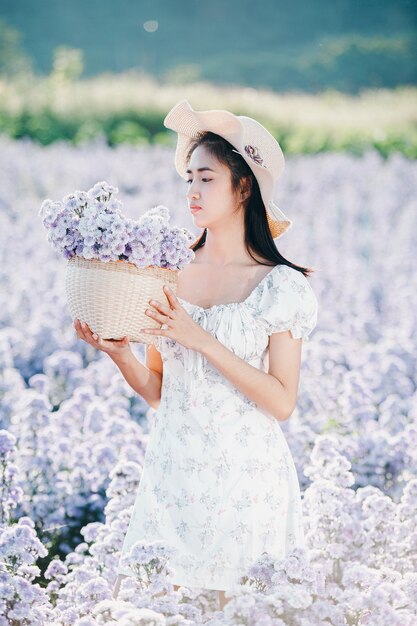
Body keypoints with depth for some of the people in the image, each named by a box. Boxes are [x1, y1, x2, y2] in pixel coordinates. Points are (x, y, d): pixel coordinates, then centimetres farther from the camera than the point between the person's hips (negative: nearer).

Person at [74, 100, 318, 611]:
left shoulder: (280, 286, -7)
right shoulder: (170, 274, 4)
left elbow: (282, 402, -12)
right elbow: (157, 392, 9)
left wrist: (203, 341, -17)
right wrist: (118, 352, -10)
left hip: (245, 481, -3)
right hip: (171, 471, 3)